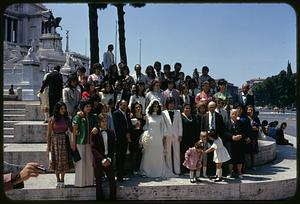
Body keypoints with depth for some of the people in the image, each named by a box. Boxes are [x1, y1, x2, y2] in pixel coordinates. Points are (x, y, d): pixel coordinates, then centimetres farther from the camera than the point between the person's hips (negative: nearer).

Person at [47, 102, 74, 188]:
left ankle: (62, 180, 15)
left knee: (64, 159, 3)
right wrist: (48, 145, -4)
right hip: (55, 140, -2)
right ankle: (58, 180, 16)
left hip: (64, 140, 2)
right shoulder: (52, 119, -5)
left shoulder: (66, 118, 3)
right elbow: (49, 133, -2)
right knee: (56, 160, 4)